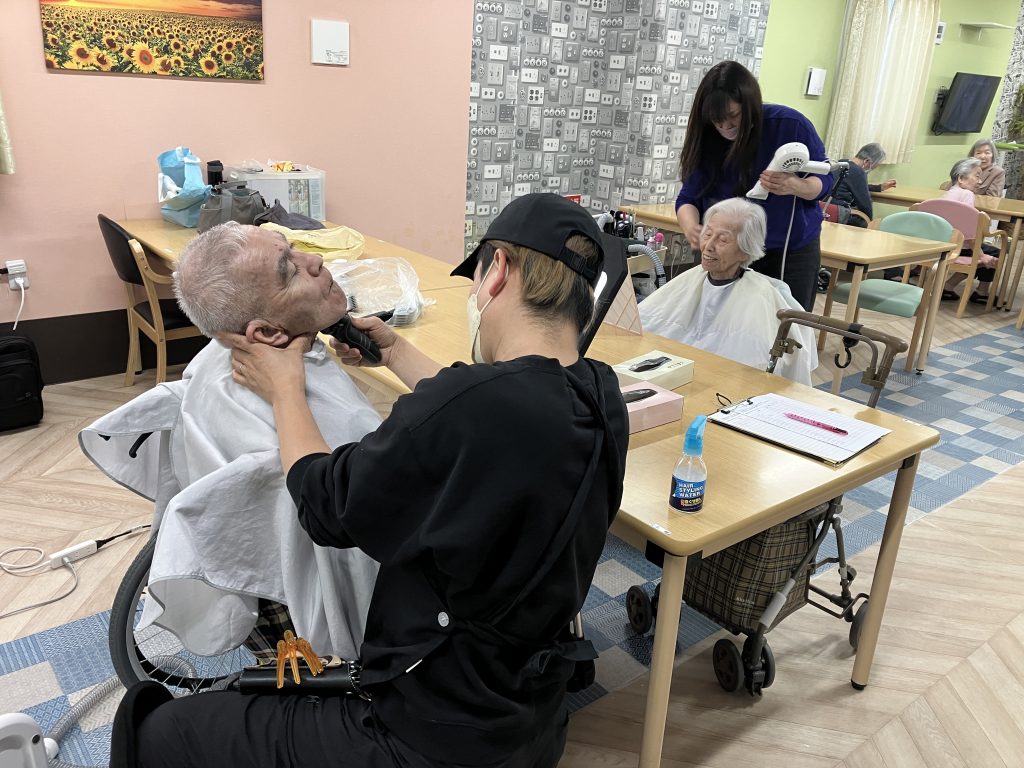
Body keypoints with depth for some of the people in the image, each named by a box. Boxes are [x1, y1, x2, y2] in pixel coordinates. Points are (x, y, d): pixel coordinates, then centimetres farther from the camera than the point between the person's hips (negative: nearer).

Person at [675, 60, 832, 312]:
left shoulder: (790, 125, -16)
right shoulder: (708, 140, -10)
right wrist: (691, 229, -31)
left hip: (792, 251, -1)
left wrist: (793, 185, -30)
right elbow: (688, 199, -8)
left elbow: (823, 181, -7)